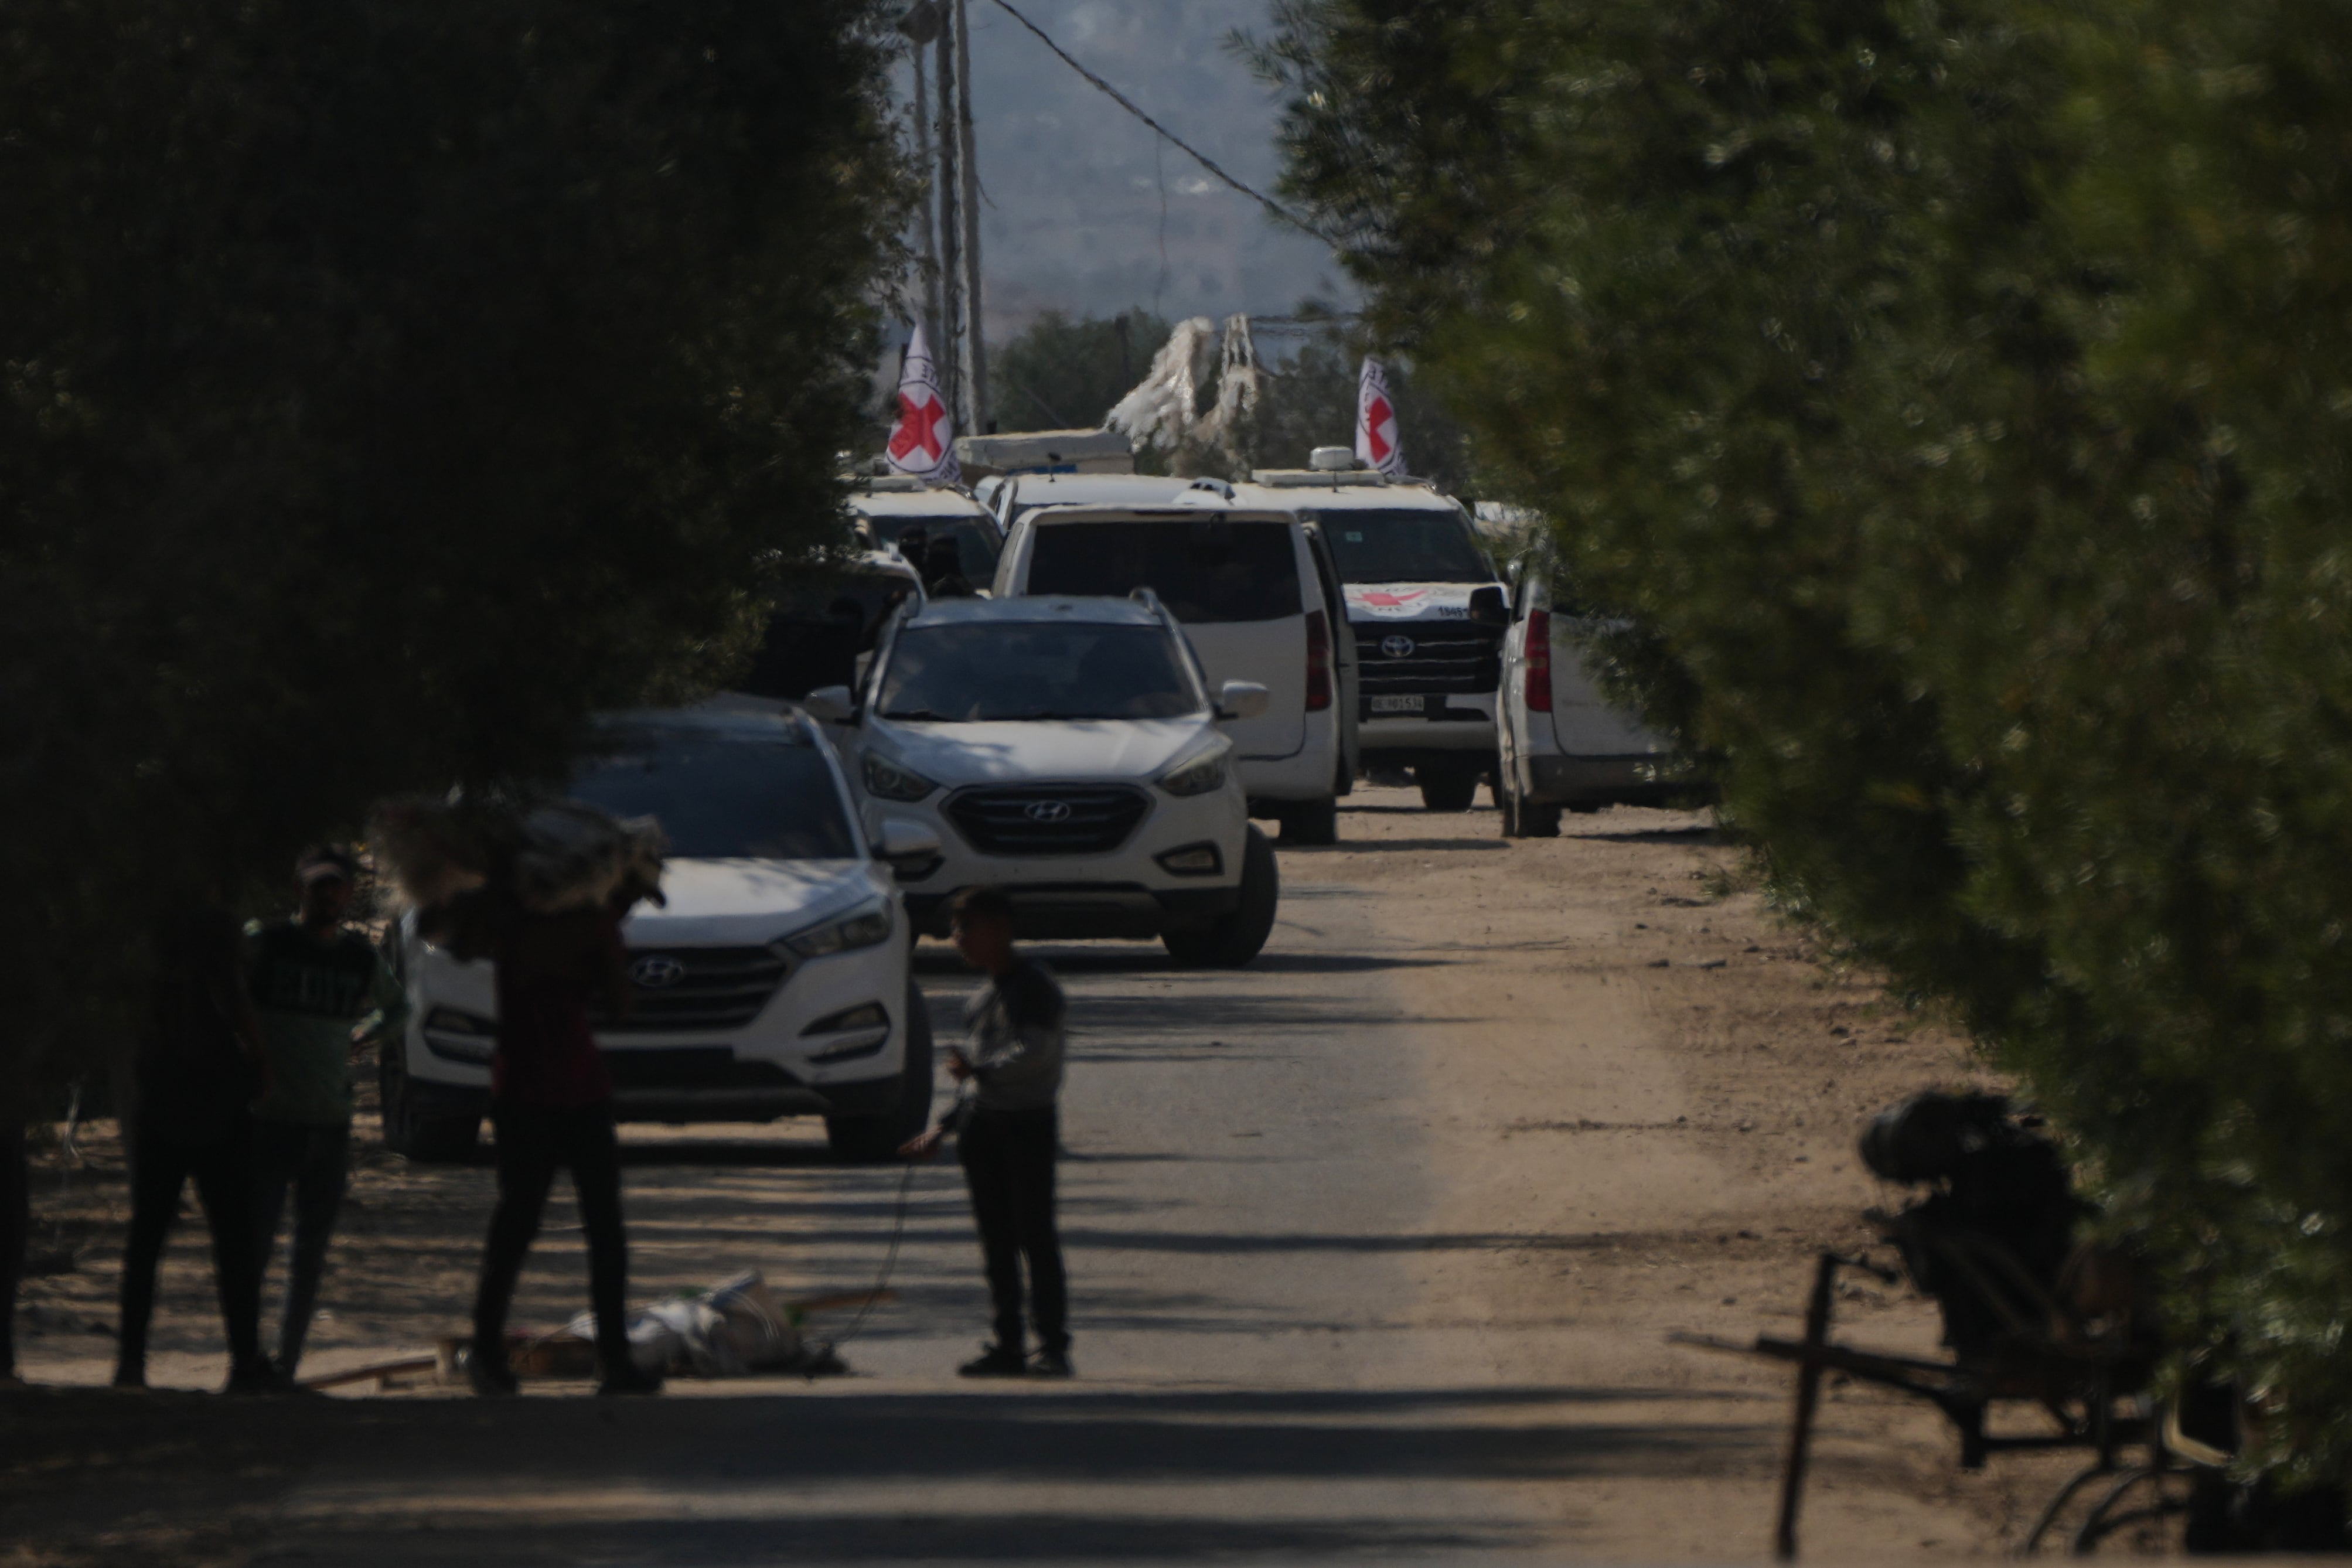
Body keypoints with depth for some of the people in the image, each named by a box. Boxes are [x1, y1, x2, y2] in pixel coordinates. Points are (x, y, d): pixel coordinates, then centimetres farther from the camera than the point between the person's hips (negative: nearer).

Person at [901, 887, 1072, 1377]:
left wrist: (976, 1069, -19)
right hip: (983, 1122, 8)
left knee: (1035, 1235, -7)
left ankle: (1053, 1346, -6)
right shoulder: (985, 995, 17)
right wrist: (942, 1129, 21)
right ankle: (1007, 1346, 11)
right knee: (996, 1240, 7)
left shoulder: (1034, 987, -9)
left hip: (1029, 1121, -8)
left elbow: (1034, 1052, -23)